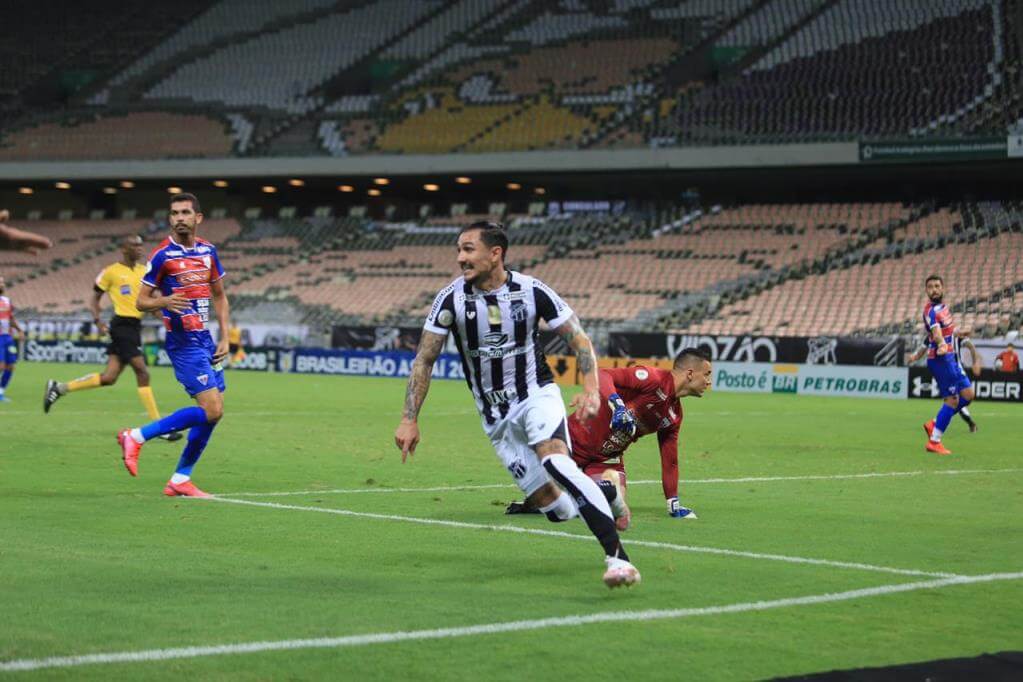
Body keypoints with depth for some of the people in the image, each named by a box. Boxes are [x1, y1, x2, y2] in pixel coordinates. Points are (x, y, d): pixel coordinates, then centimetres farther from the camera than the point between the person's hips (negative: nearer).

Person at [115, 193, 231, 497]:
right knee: (211, 410, -15)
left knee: (214, 411, 4)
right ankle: (136, 437, -5)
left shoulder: (208, 251, 8)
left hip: (205, 340, 7)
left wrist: (225, 338, 10)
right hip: (183, 342, -7)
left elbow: (219, 296, 18)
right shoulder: (162, 255, -9)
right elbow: (141, 301, -5)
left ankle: (180, 480, 13)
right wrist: (164, 302, -26)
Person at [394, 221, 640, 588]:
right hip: (496, 417, 2)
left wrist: (591, 388, -19)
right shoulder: (451, 299, -9)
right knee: (553, 507, -6)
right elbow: (424, 361, -2)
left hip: (537, 395, -2)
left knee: (553, 459, -34)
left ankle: (617, 556, -37)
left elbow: (579, 340, -3)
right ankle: (603, 494, 29)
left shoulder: (532, 291, -12)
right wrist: (409, 419, -8)